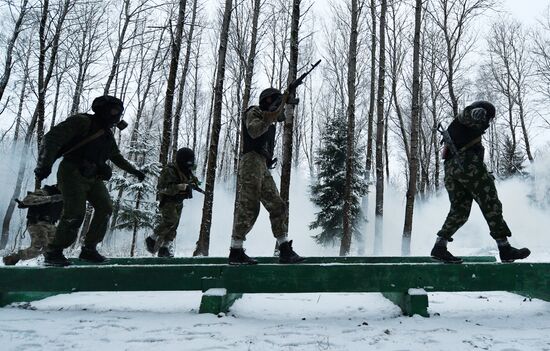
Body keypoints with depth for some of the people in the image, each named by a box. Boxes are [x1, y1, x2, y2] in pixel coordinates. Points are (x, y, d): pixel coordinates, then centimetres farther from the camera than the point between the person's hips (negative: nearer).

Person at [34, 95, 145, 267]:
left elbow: (117, 157, 32)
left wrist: (134, 171, 32)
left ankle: (89, 249, 5)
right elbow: (52, 138, -15)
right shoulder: (82, 122, -8)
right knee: (75, 213, -18)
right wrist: (44, 165, -26)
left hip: (93, 178, 8)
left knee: (105, 208, -4)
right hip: (72, 173, -8)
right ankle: (53, 252, -2)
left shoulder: (108, 135, 17)